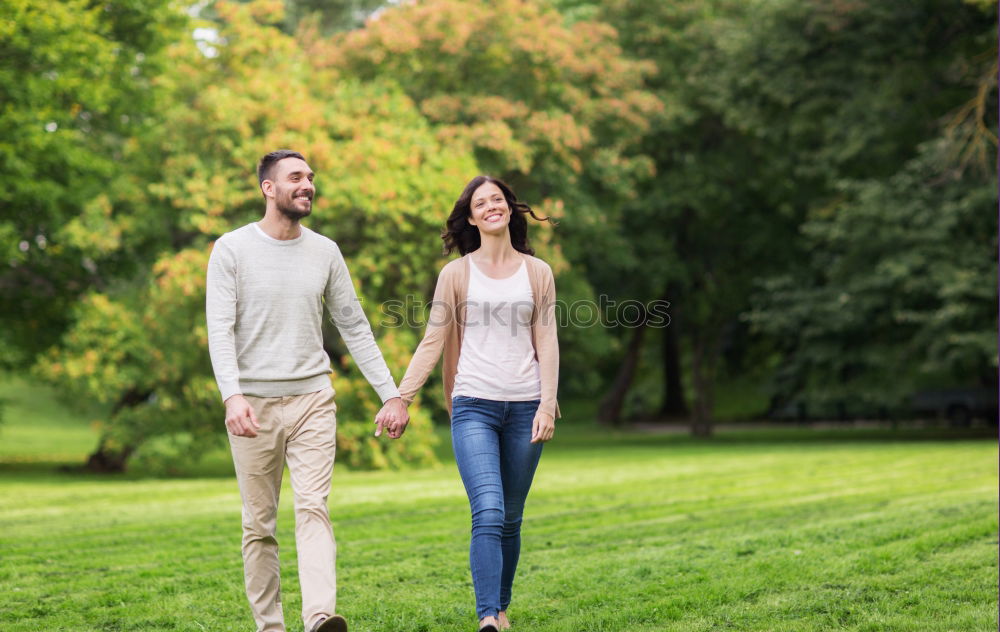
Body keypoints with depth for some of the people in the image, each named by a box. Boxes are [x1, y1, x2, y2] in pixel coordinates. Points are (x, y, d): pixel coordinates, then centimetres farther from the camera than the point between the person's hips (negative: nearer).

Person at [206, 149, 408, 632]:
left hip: (311, 398, 2)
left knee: (313, 508, -14)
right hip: (253, 404, -1)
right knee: (259, 524, 3)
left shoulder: (325, 252, 9)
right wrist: (232, 395, -24)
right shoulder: (232, 249, -1)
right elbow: (220, 330, -9)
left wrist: (390, 392, 8)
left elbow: (355, 328, 13)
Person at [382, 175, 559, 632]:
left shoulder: (537, 273, 9)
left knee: (511, 519, 7)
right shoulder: (456, 274, 6)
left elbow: (546, 344, 6)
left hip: (524, 406, 2)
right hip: (474, 406, -2)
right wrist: (401, 398, -1)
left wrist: (547, 406, -3)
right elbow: (432, 342, 5)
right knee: (488, 514, -16)